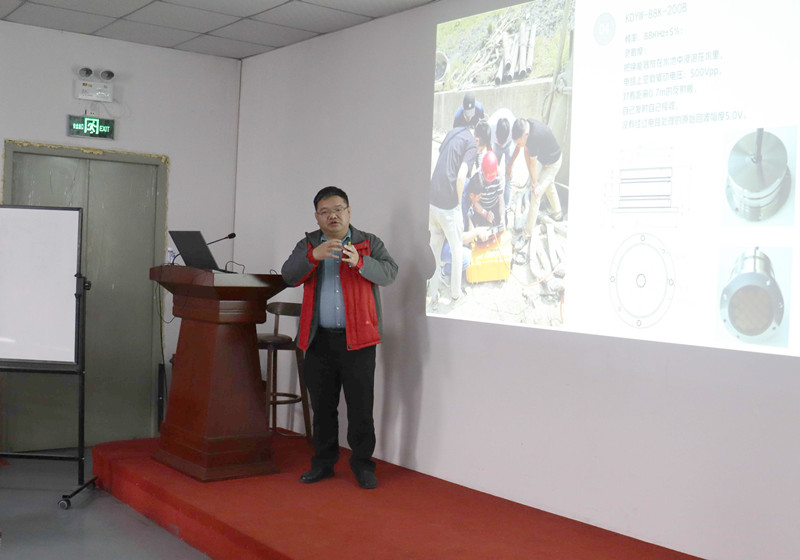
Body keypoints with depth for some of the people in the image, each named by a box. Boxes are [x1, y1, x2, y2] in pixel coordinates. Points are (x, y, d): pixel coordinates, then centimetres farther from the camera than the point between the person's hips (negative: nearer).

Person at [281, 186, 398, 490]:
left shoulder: (369, 243, 6)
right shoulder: (307, 245, 11)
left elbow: (389, 273, -9)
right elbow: (289, 275, -5)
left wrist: (359, 262, -26)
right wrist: (314, 255, -22)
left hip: (357, 339, -2)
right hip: (319, 339, 2)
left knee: (360, 406, 0)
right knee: (322, 406, 11)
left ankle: (363, 464, 14)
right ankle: (323, 462, 24)